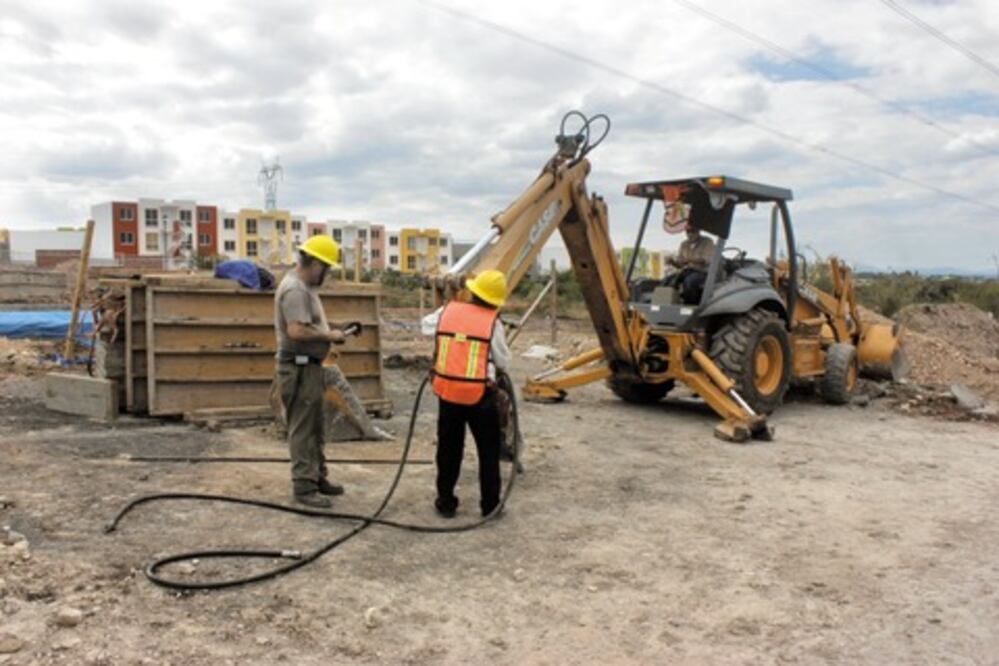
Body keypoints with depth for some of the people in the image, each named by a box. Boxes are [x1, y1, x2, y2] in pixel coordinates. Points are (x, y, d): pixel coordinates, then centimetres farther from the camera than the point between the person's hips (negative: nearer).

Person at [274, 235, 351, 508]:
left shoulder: (305, 287, 15)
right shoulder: (294, 289, -19)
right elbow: (296, 331, -29)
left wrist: (329, 333, 7)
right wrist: (328, 335, -18)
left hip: (310, 366, 11)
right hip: (299, 367, -11)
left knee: (314, 428, 18)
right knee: (302, 429, -4)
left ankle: (318, 476, 29)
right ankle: (304, 486, 3)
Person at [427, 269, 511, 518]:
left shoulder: (447, 312, 0)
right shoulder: (493, 323, -8)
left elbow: (426, 324, 22)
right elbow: (504, 363, -1)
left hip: (448, 393, 3)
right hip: (481, 396, -3)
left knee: (448, 449, 16)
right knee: (488, 451, 12)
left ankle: (445, 502, 24)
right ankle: (490, 504, 18)